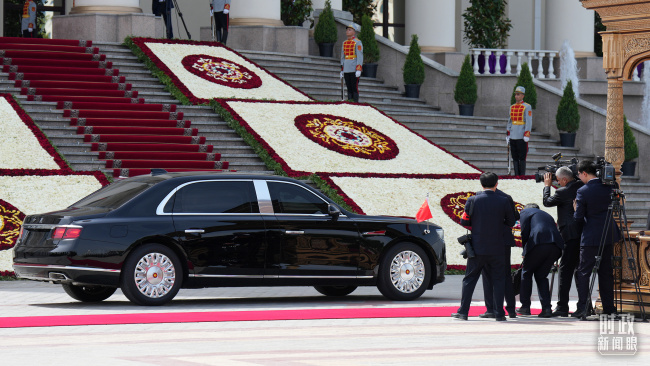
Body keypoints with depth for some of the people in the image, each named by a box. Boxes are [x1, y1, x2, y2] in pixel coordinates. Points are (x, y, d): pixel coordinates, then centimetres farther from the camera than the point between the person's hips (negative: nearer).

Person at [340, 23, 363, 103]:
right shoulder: (344, 43, 15)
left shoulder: (357, 42, -6)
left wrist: (359, 70, -18)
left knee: (354, 88, -6)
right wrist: (342, 70, 16)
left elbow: (360, 57, -11)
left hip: (354, 70, -6)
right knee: (349, 88, 7)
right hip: (346, 70, 6)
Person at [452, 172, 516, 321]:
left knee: (469, 279, 9)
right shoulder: (503, 201, -5)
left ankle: (463, 312, 10)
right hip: (496, 249, 0)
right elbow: (511, 222, 4)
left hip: (477, 247, 0)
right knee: (498, 280, 7)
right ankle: (499, 313, 4)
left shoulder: (472, 200, -6)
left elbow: (464, 222, -2)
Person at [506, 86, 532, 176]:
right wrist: (507, 134, 15)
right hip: (513, 137, 6)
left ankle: (522, 175, 0)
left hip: (522, 137, -6)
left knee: (522, 158, -4)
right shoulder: (512, 107, 15)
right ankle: (516, 175, 11)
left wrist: (526, 135, -15)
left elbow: (529, 122, -8)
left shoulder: (527, 107, -4)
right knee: (515, 158, 7)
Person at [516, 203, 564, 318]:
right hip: (556, 246, 5)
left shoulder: (525, 212, 18)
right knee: (541, 276, 17)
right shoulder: (547, 215, 36)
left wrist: (525, 250, 14)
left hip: (539, 243, -5)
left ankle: (525, 306, 15)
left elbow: (525, 233, 3)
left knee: (526, 273, 15)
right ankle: (546, 308, 5)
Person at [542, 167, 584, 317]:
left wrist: (547, 186, 15)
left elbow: (547, 202, 2)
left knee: (565, 271, -5)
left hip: (570, 235, -7)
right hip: (584, 235, 7)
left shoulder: (563, 192, -13)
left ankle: (562, 307, -8)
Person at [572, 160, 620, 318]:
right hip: (609, 236, 6)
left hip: (591, 238, -6)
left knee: (583, 272, 1)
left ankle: (583, 308, -6)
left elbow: (579, 219, -11)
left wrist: (575, 209, 11)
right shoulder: (608, 187, 3)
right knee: (606, 272, 11)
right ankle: (609, 308, 11)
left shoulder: (583, 192, -14)